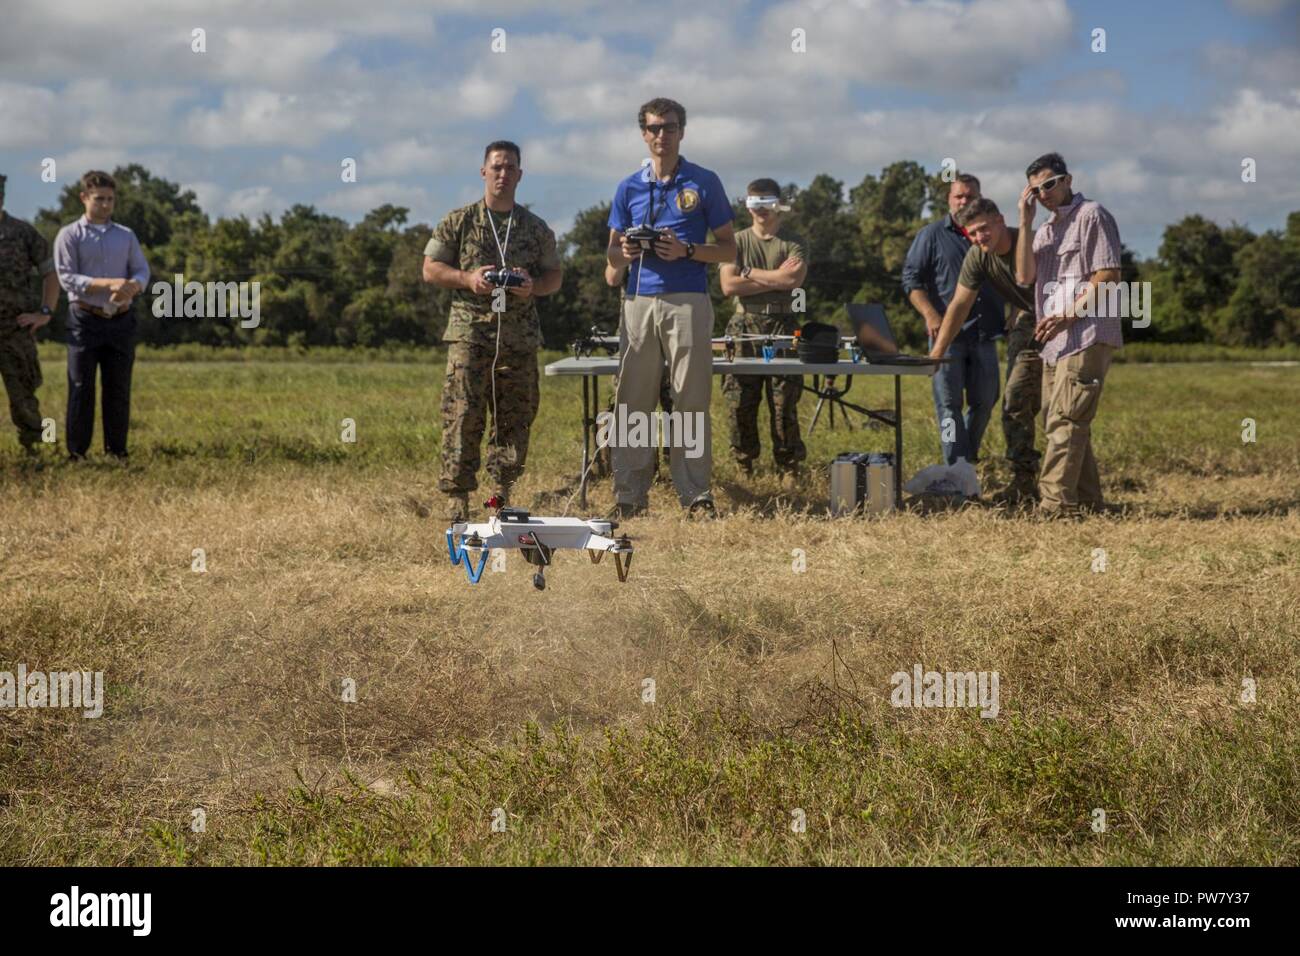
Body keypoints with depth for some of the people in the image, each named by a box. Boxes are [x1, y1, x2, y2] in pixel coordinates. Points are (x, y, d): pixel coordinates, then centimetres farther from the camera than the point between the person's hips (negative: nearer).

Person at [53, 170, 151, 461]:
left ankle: (117, 453, 12)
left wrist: (133, 286, -18)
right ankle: (76, 453, 0)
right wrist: (109, 284, -21)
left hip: (122, 320, 4)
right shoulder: (69, 236, 1)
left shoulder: (126, 236, 14)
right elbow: (67, 278, -9)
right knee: (81, 388, -3)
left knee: (119, 390, 6)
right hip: (86, 320, -4)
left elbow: (142, 271, 8)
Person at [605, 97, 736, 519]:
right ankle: (629, 495, 3)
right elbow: (612, 255, 18)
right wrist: (624, 252, -6)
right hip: (639, 301, 3)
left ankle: (696, 495, -1)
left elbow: (728, 249, 6)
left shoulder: (704, 183, 6)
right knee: (633, 401, 0)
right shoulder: (628, 188, 14)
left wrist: (686, 251, -11)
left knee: (692, 400, -4)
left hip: (688, 302, -2)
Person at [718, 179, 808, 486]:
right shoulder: (737, 242, 12)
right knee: (740, 402, -1)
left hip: (782, 325, -1)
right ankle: (743, 468, 8)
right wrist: (775, 279, -6)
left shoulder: (794, 244, 8)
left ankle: (788, 469, 1)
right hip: (744, 324, 2)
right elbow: (728, 285, -3)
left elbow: (793, 280, -10)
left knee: (784, 403, -5)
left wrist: (750, 272, -4)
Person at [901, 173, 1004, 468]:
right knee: (949, 404, -6)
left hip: (985, 335, 4)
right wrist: (931, 315, -15)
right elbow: (911, 278, -2)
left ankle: (968, 457, 27)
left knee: (984, 402, 7)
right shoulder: (932, 235, 3)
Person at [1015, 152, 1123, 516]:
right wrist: (1025, 222, 2)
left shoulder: (1092, 216, -2)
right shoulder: (1045, 230, 23)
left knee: (1064, 422, -15)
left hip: (1087, 337, -8)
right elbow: (1025, 275, 8)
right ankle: (1088, 503, 15)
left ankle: (1055, 505, -18)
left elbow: (1108, 276, -10)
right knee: (1064, 424, 8)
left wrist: (1068, 316, -15)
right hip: (1054, 342, 8)